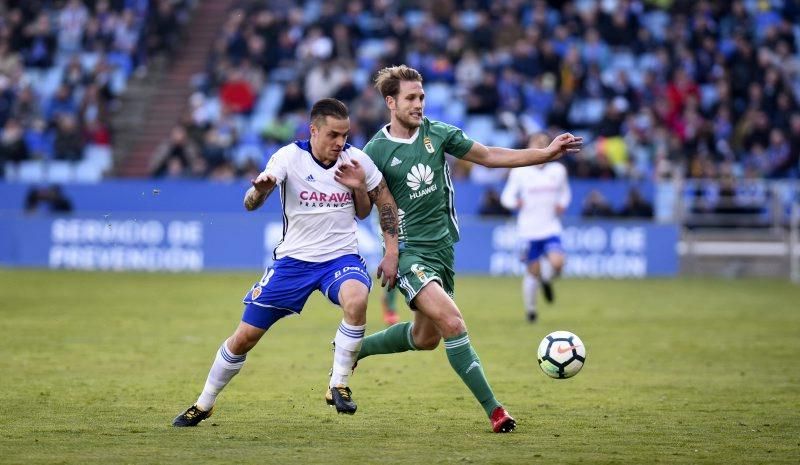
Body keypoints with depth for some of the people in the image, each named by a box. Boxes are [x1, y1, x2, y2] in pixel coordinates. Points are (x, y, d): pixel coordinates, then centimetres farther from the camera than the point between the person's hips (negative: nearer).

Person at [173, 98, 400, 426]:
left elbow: (386, 205, 8)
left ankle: (339, 386, -19)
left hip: (341, 259, 0)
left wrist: (381, 231, -10)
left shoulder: (356, 160, -7)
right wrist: (260, 189, -45)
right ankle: (204, 404, 25)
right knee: (244, 337, 2)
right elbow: (250, 204, -23)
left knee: (356, 300, -36)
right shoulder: (290, 157, -13)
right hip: (293, 261, 0)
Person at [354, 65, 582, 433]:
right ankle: (493, 410, -21)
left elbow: (489, 156, 6)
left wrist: (546, 153, -1)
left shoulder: (438, 134, 1)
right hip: (408, 250, -6)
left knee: (426, 338, 16)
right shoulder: (376, 151, -11)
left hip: (442, 247, 6)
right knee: (452, 322, -24)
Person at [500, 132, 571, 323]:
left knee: (557, 263, -21)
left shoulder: (558, 170, 5)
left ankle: (546, 279, 16)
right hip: (529, 230, -2)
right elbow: (506, 197, 2)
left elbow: (565, 192, 21)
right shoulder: (519, 172, -2)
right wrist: (516, 203, -20)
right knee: (532, 271, 2)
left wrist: (562, 205, 1)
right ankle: (530, 309, 24)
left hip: (551, 228, 2)